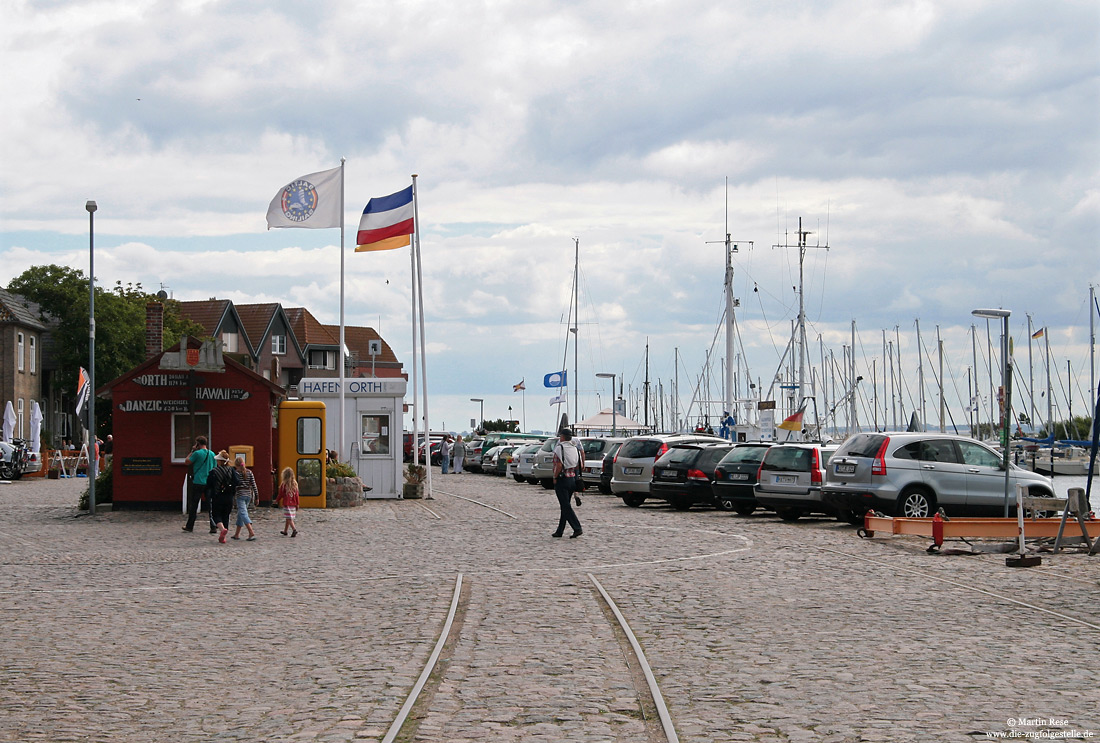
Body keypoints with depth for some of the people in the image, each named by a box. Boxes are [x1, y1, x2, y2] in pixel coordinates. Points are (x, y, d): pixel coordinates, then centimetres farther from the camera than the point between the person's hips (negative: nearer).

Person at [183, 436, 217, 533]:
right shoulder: (212, 454, 6)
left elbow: (186, 462, 2)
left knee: (193, 506, 8)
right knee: (211, 505, 3)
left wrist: (192, 451, 7)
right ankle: (213, 527, -4)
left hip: (198, 483, -4)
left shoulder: (197, 453, -9)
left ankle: (189, 526, 15)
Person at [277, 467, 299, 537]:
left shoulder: (283, 484, -10)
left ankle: (294, 529, -24)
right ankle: (285, 531, 27)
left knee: (289, 518, -7)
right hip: (293, 504, 5)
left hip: (286, 504, -5)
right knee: (288, 518, 16)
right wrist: (297, 504, 12)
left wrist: (277, 501, 14)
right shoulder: (294, 484, 3)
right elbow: (296, 495, 6)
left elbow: (281, 494, -3)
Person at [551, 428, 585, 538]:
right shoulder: (575, 448, 10)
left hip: (562, 479, -7)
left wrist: (555, 477, -10)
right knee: (565, 506, 14)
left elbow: (559, 465, -21)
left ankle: (577, 528, -18)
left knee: (566, 506, -7)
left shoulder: (559, 448, -11)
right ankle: (560, 531, 19)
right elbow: (581, 466, 9)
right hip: (573, 479, 7)